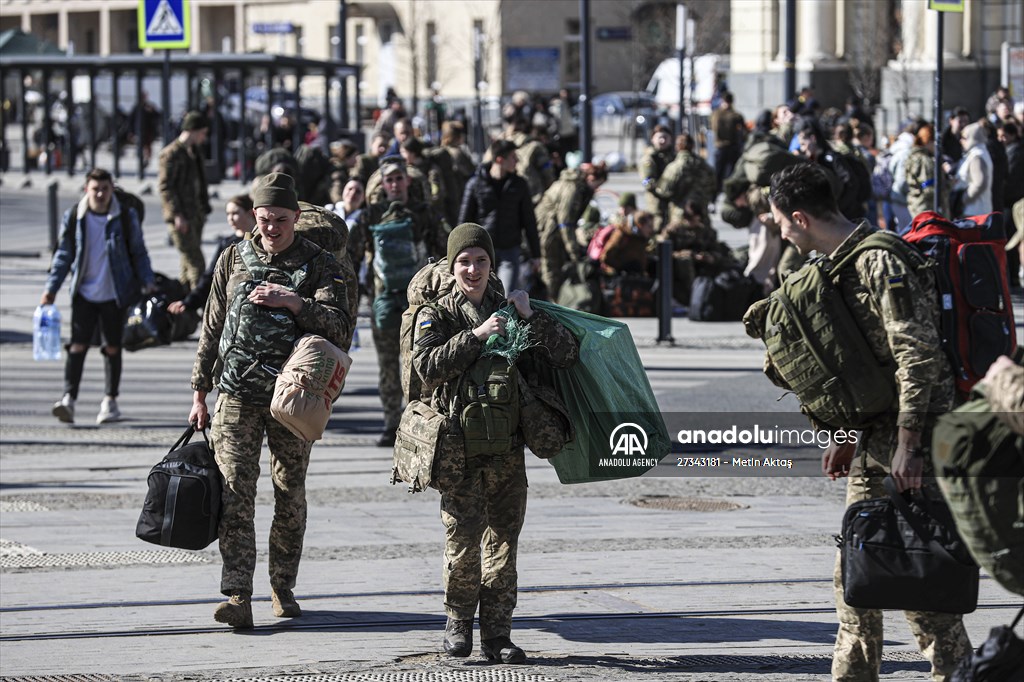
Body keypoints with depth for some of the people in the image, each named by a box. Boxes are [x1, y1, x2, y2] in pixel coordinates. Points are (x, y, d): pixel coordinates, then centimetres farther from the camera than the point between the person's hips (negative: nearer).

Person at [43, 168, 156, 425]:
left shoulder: (126, 218, -1)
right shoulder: (73, 218, 0)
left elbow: (139, 253, 7)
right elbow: (63, 256, 7)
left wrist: (147, 282, -3)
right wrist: (51, 288, 3)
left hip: (115, 295, 0)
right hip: (84, 294, 0)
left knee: (112, 347, 7)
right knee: (78, 345, -9)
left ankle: (110, 401, 18)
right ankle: (69, 399, -15)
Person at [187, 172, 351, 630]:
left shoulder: (319, 265, 2)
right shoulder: (234, 259, 8)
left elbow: (339, 327, -10)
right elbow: (212, 328, 13)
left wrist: (293, 302, -23)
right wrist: (200, 392, 11)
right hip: (237, 395, 1)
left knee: (290, 497, 7)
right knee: (235, 494, -9)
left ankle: (283, 588, 21)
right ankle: (237, 597, -14)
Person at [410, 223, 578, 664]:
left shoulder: (508, 310, 12)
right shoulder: (437, 315, 4)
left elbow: (567, 355, 3)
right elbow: (427, 366, -15)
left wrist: (530, 317, -9)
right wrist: (476, 335, -19)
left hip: (508, 448, 3)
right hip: (461, 448, -3)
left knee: (504, 541, 4)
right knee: (464, 543, -6)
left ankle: (497, 634, 10)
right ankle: (459, 620, 15)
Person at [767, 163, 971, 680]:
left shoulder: (882, 262, -17)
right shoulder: (840, 264, 14)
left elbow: (918, 357, -22)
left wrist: (908, 444, -22)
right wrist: (846, 436, 19)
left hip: (914, 437, -10)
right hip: (874, 437, 10)